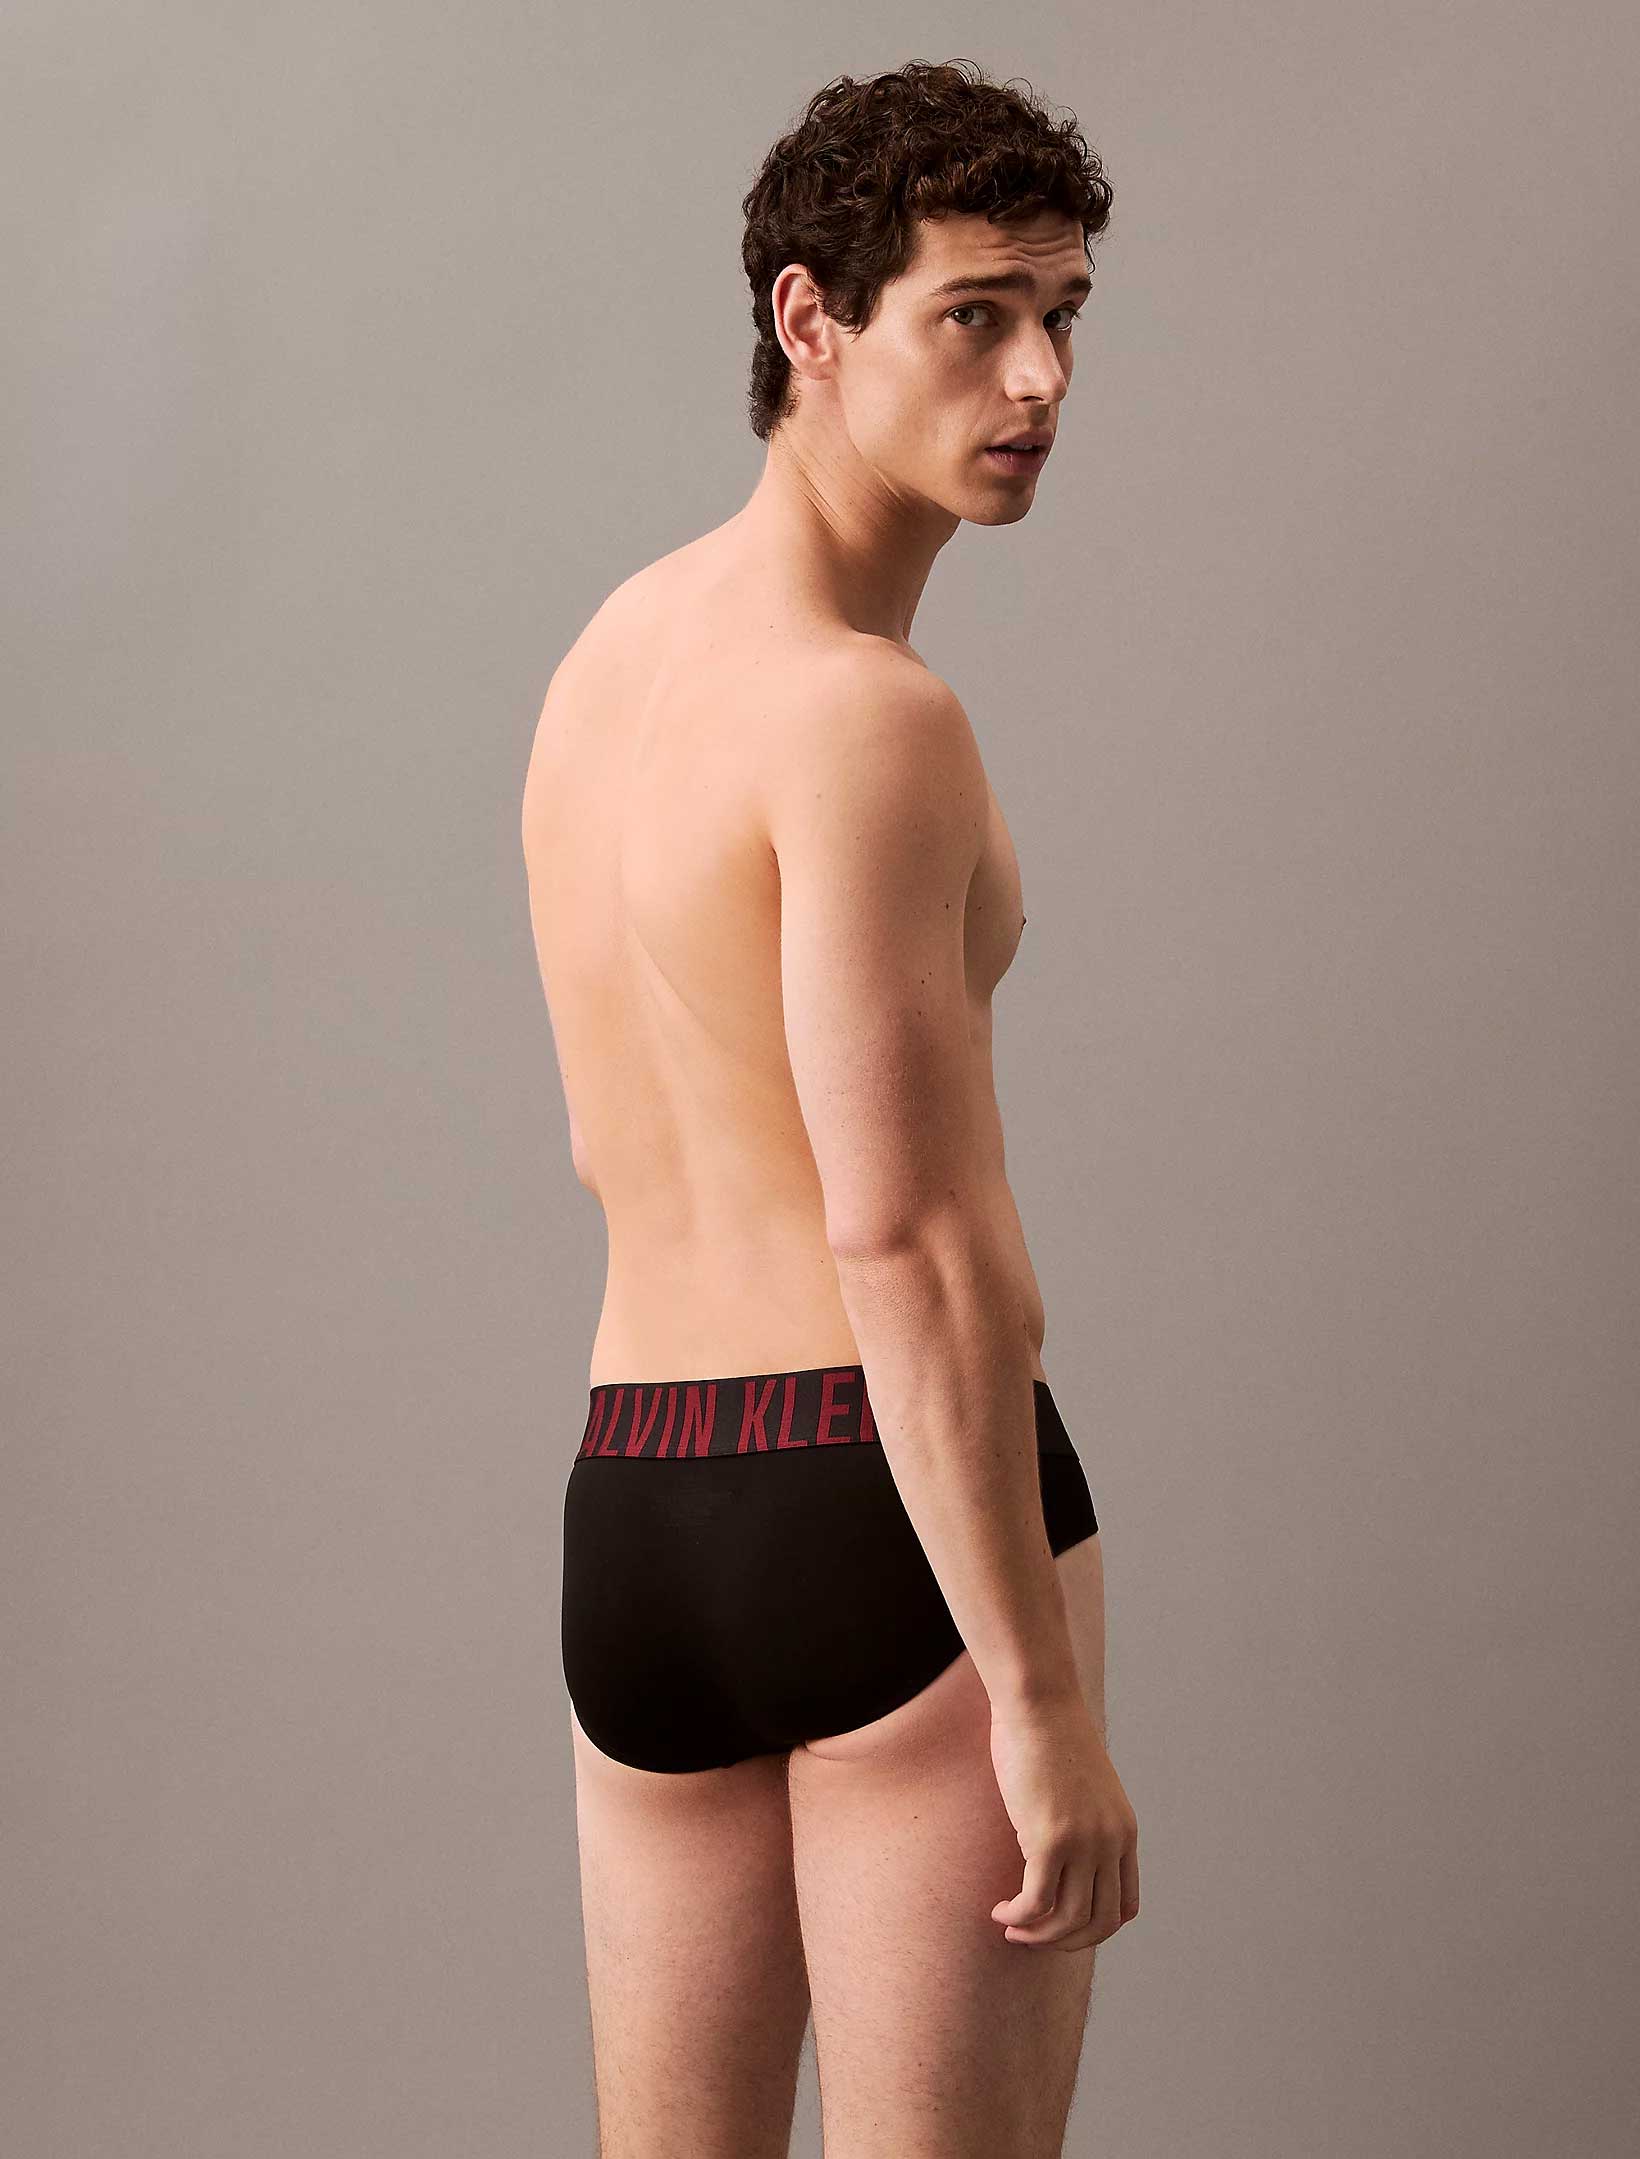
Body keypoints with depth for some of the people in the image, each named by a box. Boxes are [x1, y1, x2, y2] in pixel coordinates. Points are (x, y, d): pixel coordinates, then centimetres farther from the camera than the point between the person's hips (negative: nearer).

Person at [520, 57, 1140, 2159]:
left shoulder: (615, 647, 13)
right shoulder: (868, 717, -15)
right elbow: (910, 1241, -21)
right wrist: (1044, 1706, -18)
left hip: (629, 1515, 8)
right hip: (901, 1516, -8)